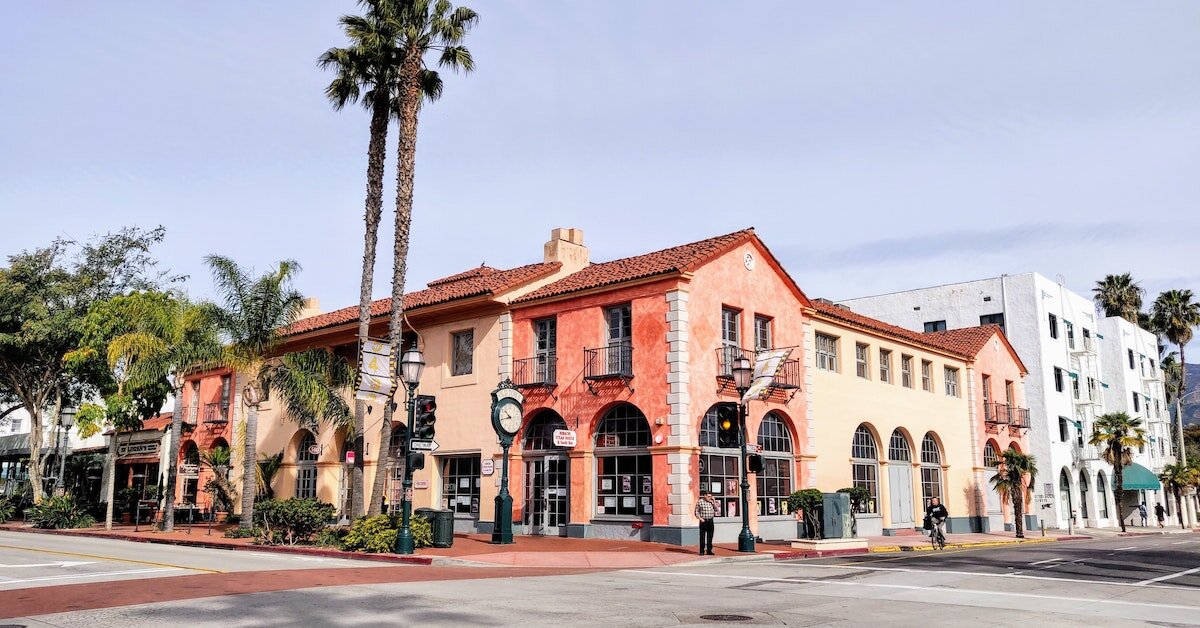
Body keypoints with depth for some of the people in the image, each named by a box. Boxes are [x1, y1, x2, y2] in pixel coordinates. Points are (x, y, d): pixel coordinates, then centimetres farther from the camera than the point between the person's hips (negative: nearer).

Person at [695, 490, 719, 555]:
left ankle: (709, 550, 14)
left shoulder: (712, 502, 9)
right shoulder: (700, 502, -1)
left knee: (710, 537, 6)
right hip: (703, 522, -4)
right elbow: (696, 512, 1)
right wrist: (700, 518, -10)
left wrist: (714, 502, -4)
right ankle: (702, 551, 4)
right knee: (702, 537, -1)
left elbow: (716, 510, 3)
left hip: (710, 521, 4)